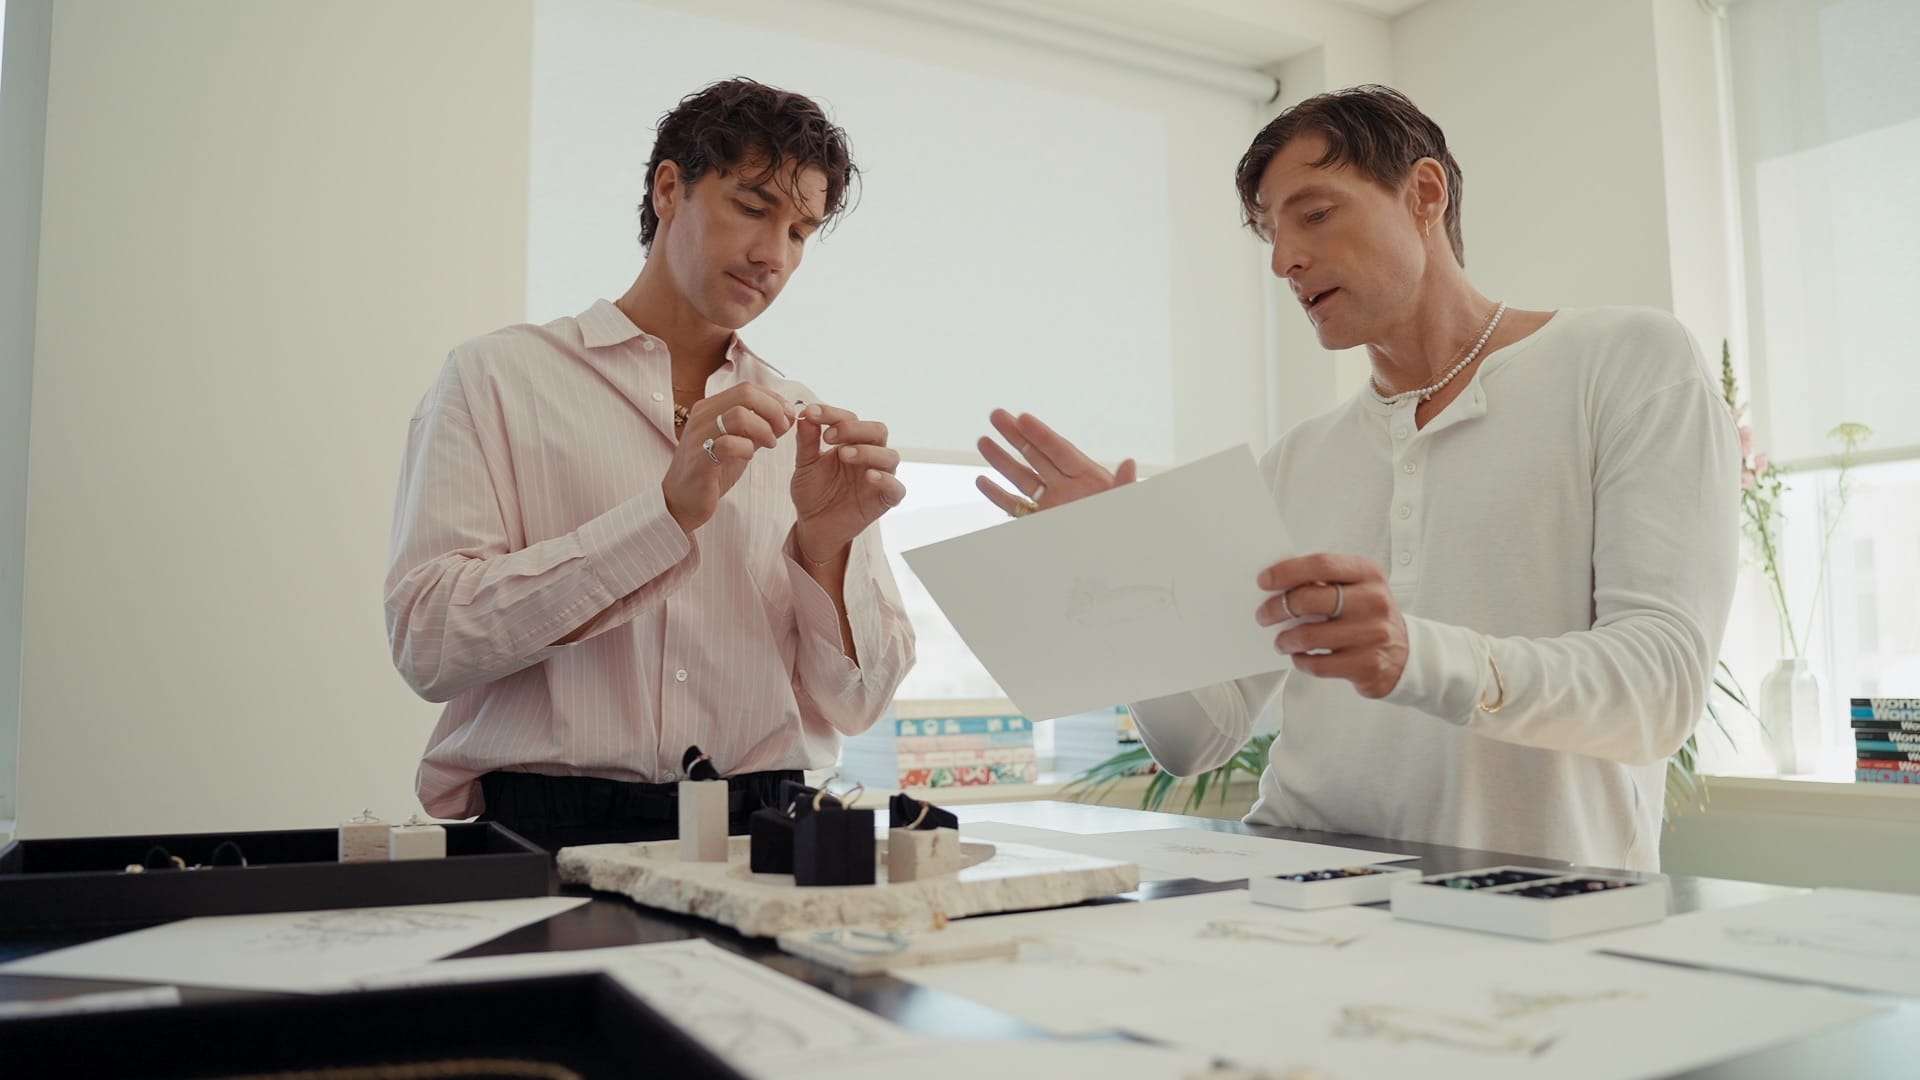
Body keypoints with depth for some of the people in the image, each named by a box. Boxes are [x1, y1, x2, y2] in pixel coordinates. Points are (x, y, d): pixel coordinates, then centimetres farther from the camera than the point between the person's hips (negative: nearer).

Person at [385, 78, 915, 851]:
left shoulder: (807, 429, 13)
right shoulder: (499, 377, 5)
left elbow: (854, 706, 9)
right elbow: (427, 640, -8)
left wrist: (825, 544, -8)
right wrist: (670, 511, -14)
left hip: (764, 833, 3)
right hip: (550, 829, -2)